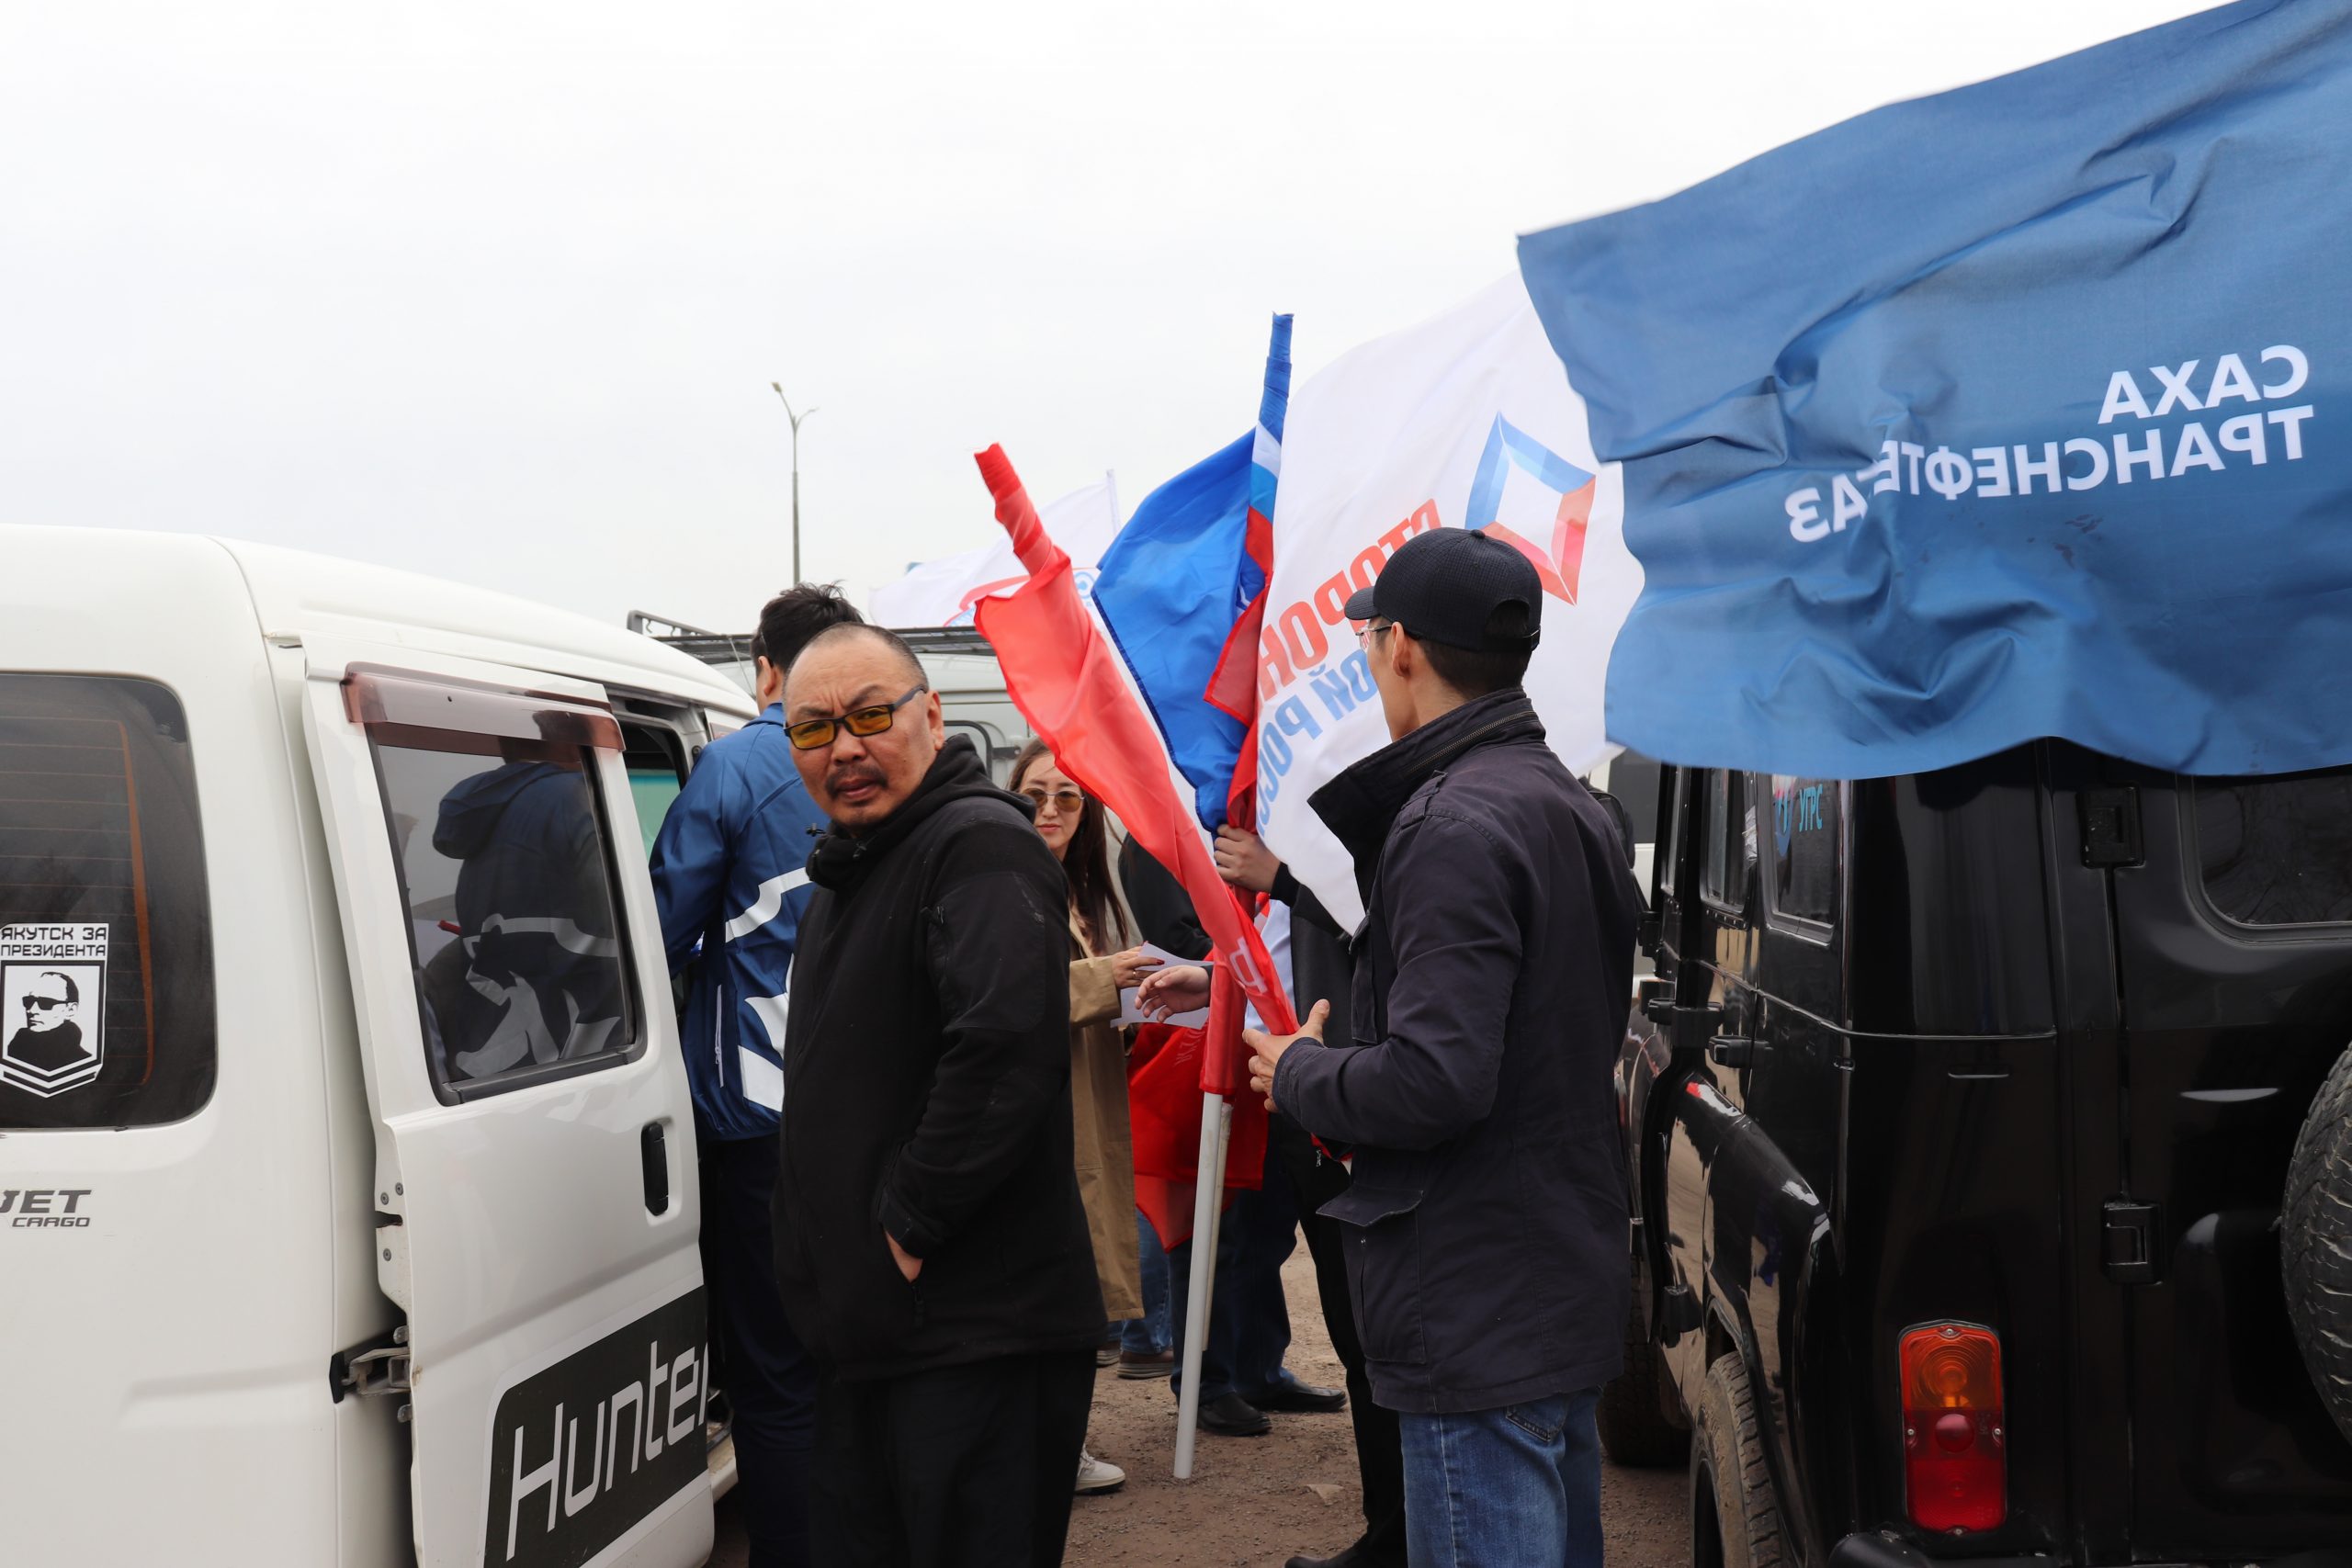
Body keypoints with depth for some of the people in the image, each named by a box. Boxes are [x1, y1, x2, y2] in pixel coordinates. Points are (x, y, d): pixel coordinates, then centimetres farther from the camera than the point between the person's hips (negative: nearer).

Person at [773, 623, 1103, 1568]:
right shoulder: (847, 874, 17)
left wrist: (912, 1218, -22)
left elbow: (1006, 1045, -32)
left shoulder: (979, 846, -16)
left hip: (976, 1339, -10)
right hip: (870, 1332, 10)